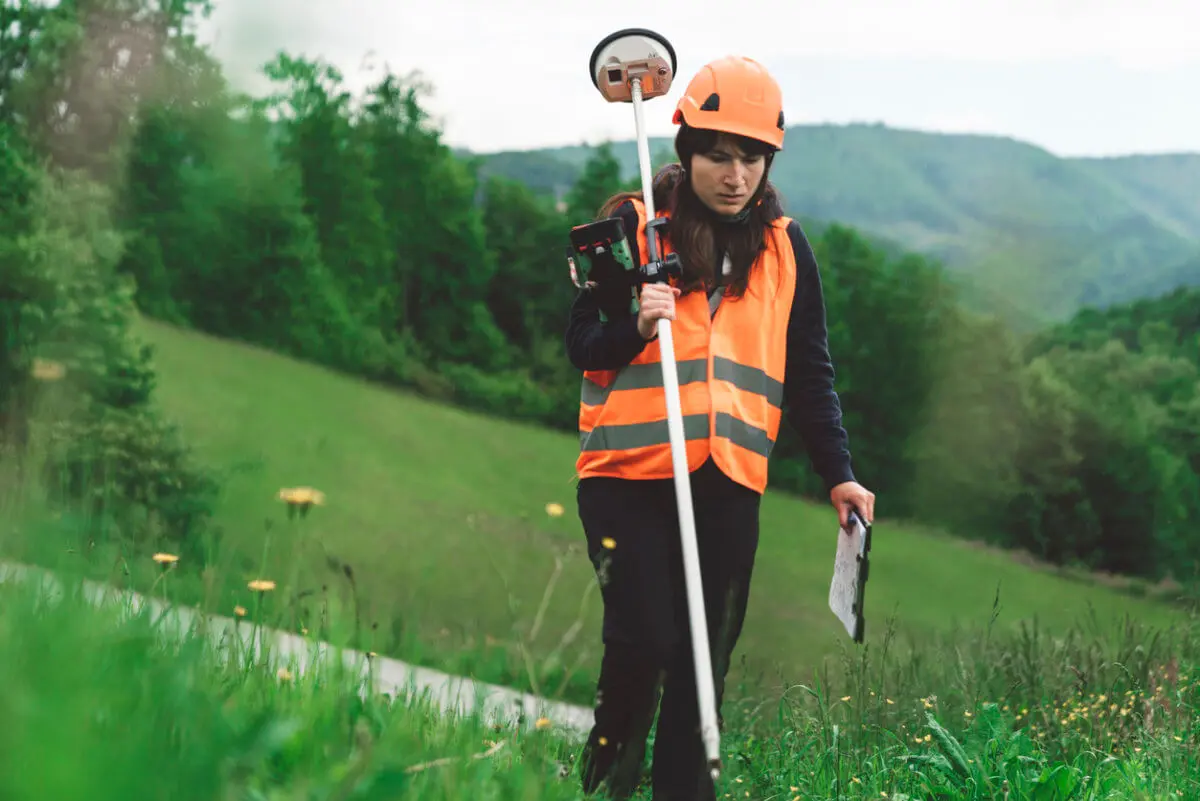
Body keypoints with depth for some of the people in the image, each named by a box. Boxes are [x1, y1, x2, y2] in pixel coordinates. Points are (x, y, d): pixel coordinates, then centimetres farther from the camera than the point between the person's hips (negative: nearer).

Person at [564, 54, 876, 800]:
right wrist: (635, 326, -22)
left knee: (706, 657, 5)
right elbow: (582, 345, -1)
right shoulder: (634, 224, 0)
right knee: (645, 639, -11)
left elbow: (809, 375, 13)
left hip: (730, 484, 3)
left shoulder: (785, 247, 9)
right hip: (630, 473, -3)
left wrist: (839, 474, 3)